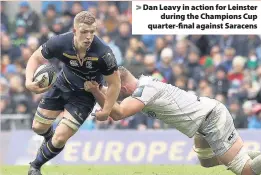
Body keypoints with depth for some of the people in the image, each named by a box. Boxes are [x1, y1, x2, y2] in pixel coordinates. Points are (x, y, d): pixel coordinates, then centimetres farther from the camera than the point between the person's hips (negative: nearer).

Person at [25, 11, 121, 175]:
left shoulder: (103, 53, -35)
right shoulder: (60, 42, -29)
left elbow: (114, 84, -20)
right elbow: (36, 58, -11)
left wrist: (106, 111, -17)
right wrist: (29, 80, -28)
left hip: (85, 96, -3)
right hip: (63, 85, 3)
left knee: (60, 138, -9)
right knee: (39, 127, 14)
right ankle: (51, 141, 52)